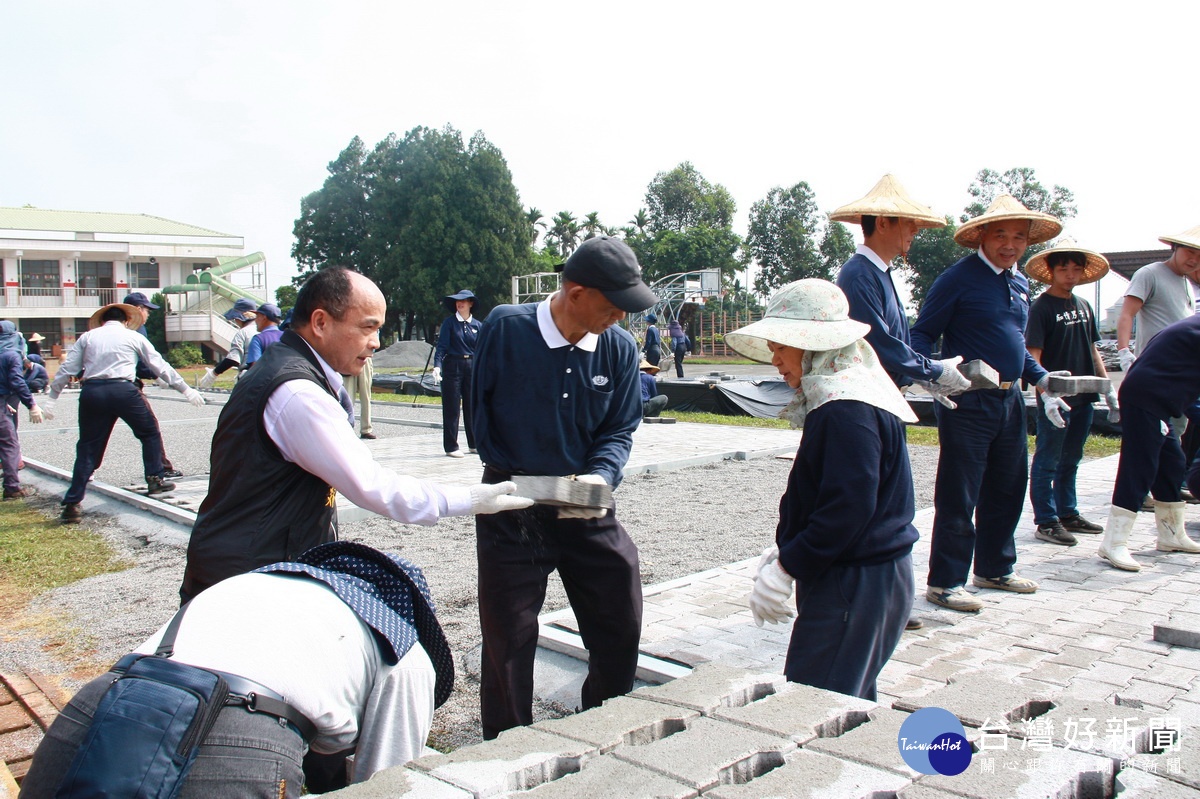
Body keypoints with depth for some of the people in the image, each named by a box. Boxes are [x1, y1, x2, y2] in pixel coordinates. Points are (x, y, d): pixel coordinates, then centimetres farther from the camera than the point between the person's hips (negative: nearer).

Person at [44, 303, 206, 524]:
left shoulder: (88, 337, 17)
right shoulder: (134, 337, 12)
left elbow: (67, 369, 12)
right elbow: (161, 366, 14)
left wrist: (51, 399, 19)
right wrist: (186, 390, 19)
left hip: (91, 392, 3)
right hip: (123, 390, -2)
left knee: (88, 448, 9)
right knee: (150, 432, 21)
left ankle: (72, 504, 5)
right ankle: (155, 480, 22)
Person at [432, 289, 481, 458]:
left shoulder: (477, 325, 6)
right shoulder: (449, 322, -2)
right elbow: (442, 346, -8)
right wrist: (437, 366, -21)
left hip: (472, 368, 3)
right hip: (452, 367, -3)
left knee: (473, 406, 8)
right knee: (451, 408, 1)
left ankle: (474, 443, 20)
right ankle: (451, 446, 8)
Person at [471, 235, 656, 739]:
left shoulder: (620, 347, -6)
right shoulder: (506, 328, -14)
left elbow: (620, 430, 1)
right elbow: (479, 409, -3)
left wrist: (600, 476, -18)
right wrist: (506, 471, -2)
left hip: (587, 508, 3)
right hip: (512, 508, -3)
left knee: (620, 629, 10)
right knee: (509, 640, 6)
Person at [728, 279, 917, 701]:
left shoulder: (847, 410, -19)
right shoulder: (842, 397, 13)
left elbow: (847, 508, -24)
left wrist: (786, 567, -17)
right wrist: (786, 548, 13)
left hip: (854, 583, -10)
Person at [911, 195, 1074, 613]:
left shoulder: (1020, 282, 15)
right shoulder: (958, 278, -9)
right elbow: (922, 335, -9)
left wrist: (1040, 376, 14)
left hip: (1009, 401, 8)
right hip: (968, 402, -8)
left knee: (1007, 489, 16)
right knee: (958, 496, -3)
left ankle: (995, 568, 32)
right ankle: (945, 582, 6)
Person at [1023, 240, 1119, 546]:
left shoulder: (1084, 306, 12)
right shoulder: (1042, 307, -10)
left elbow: (1092, 350, 19)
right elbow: (1033, 356, -16)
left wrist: (1109, 389, 15)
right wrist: (1047, 395, -26)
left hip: (1083, 397, 7)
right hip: (1056, 400, -7)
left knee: (1070, 460, 17)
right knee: (1047, 462, 2)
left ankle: (1068, 513, 29)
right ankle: (1046, 521, 8)